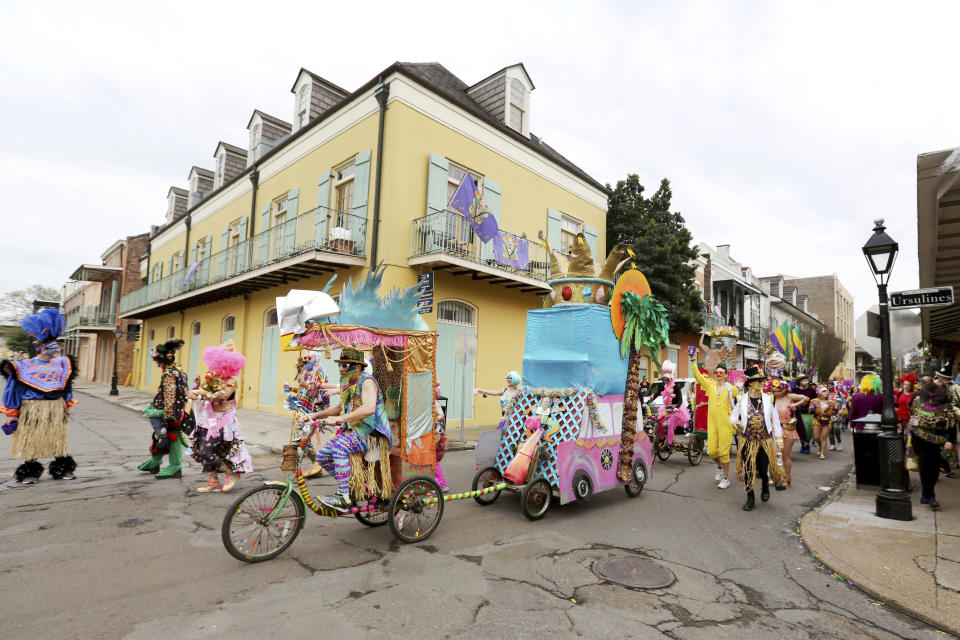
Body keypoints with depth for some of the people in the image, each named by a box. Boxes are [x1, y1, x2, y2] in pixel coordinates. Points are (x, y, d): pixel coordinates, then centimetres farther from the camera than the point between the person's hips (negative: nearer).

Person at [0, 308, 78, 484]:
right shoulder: (23, 367, -7)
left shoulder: (61, 364, 3)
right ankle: (31, 471, 21)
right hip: (33, 410, -3)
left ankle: (61, 469, 23)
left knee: (58, 440, 12)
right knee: (31, 441, 7)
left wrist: (67, 406, 17)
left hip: (56, 410, 3)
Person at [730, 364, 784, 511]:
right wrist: (735, 423, -16)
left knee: (763, 469, 1)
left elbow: (776, 421, 6)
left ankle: (765, 485, 37)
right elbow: (733, 416, 8)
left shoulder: (769, 399, 1)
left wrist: (779, 441, 5)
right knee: (748, 470, 4)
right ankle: (750, 498, 20)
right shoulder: (742, 400, -2)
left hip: (765, 441, 0)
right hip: (747, 441, 0)